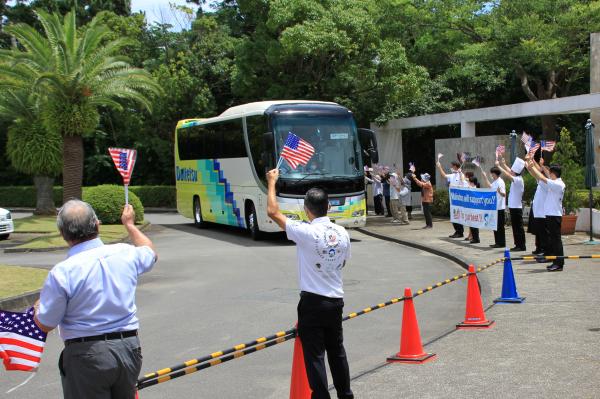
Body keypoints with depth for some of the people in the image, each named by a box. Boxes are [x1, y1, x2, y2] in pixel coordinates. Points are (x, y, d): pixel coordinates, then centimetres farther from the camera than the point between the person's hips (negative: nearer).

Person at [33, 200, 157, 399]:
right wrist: (129, 224, 36)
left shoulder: (62, 272, -18)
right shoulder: (125, 253, -4)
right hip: (129, 347, 5)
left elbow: (45, 324, -8)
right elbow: (150, 252, 21)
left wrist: (38, 308, 15)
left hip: (87, 355, -4)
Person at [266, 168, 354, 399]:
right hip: (336, 300, 6)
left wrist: (272, 182, 1)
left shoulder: (306, 232, -18)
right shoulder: (342, 233, -1)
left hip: (312, 302, -6)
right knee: (337, 350, 20)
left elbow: (273, 212, -11)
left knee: (315, 356, 1)